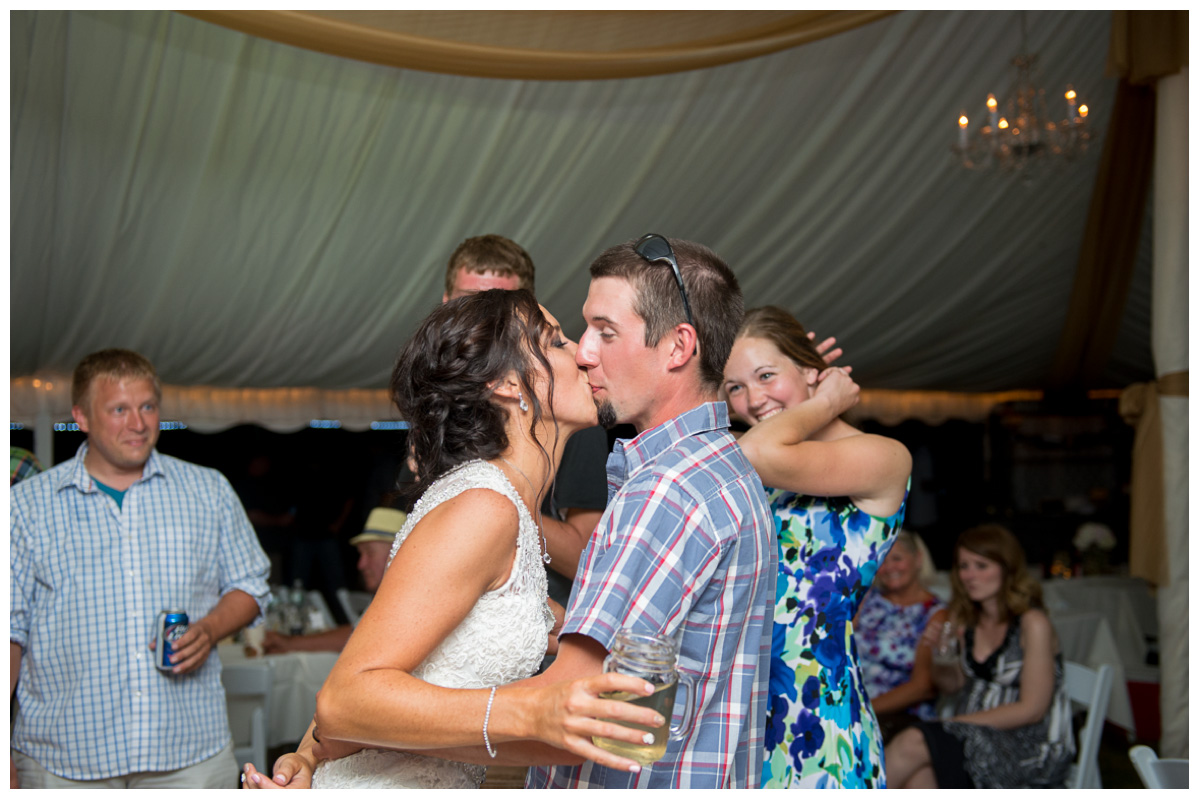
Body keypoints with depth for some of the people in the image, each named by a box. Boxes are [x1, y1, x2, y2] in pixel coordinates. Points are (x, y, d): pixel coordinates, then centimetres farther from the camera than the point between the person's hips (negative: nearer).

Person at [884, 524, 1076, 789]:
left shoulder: (1032, 623, -12)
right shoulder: (967, 620, 8)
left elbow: (1032, 709, -13)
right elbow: (954, 683, 18)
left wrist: (958, 723, -16)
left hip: (1030, 748, -5)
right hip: (976, 736, 5)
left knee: (914, 742, -28)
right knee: (918, 778, -29)